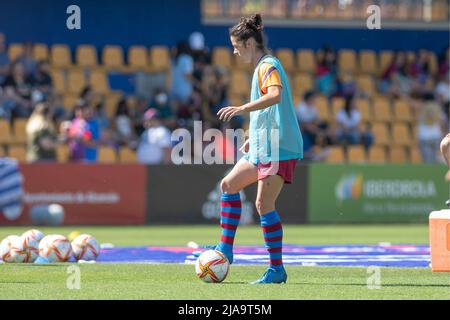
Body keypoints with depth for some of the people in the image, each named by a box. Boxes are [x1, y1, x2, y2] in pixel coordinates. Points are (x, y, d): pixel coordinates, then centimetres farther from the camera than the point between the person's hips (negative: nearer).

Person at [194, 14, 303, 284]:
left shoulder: (268, 66, -11)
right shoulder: (261, 67, 20)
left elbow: (276, 95, -31)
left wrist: (243, 109, -38)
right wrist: (252, 138, 27)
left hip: (278, 148, -11)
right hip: (262, 147, 11)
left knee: (264, 204, -13)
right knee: (229, 185, 16)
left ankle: (277, 269, -11)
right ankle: (225, 250, 18)